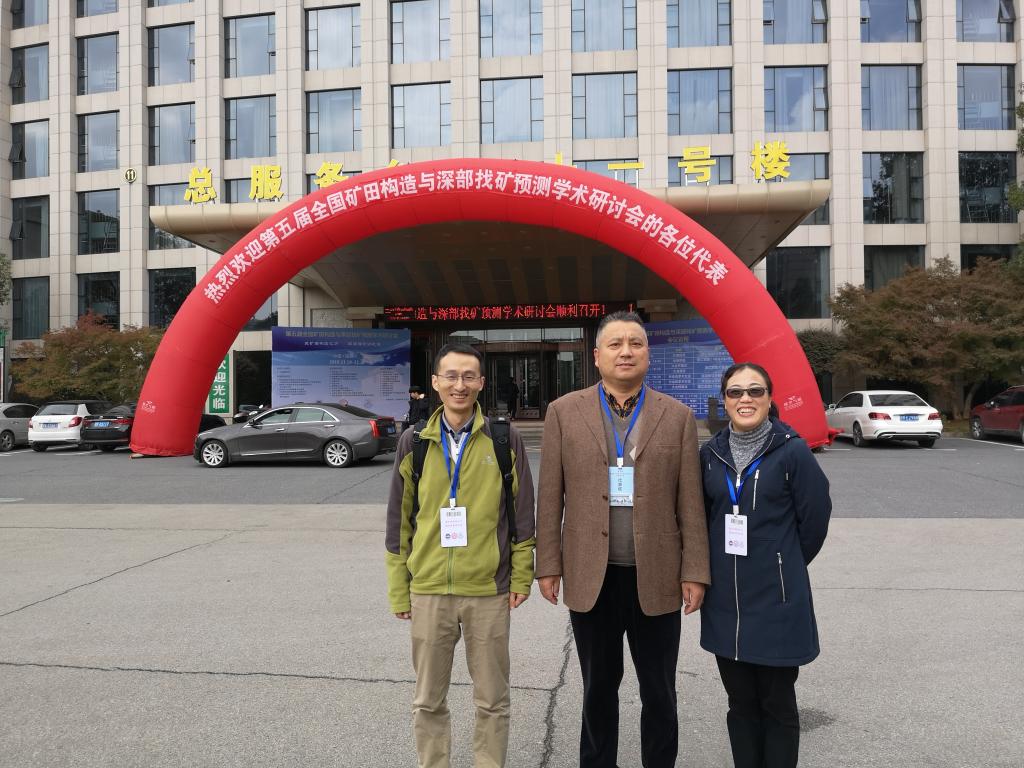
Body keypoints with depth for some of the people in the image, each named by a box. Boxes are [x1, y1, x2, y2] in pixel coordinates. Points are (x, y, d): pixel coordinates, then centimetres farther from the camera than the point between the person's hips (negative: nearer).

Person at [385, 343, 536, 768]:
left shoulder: (505, 440, -2)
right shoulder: (413, 442, 2)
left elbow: (522, 512, 3)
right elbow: (399, 519, 6)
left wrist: (521, 576, 1)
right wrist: (398, 588, 6)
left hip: (488, 589, -1)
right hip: (428, 589, 2)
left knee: (492, 700, 11)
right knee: (428, 701, 13)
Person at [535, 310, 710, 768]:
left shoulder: (677, 417, 2)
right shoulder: (564, 412, 1)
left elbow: (690, 502, 1)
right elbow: (550, 498, 1)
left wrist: (695, 572, -3)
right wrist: (548, 565, -2)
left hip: (656, 577, 0)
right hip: (590, 577, 0)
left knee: (659, 692, 12)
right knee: (599, 688, 16)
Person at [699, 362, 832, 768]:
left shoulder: (792, 451, -9)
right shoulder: (711, 453, 3)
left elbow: (814, 520, -3)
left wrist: (784, 566, 7)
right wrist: (722, 567, 12)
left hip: (777, 602, -4)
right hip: (725, 602, 4)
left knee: (777, 705, 9)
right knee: (740, 703, 15)